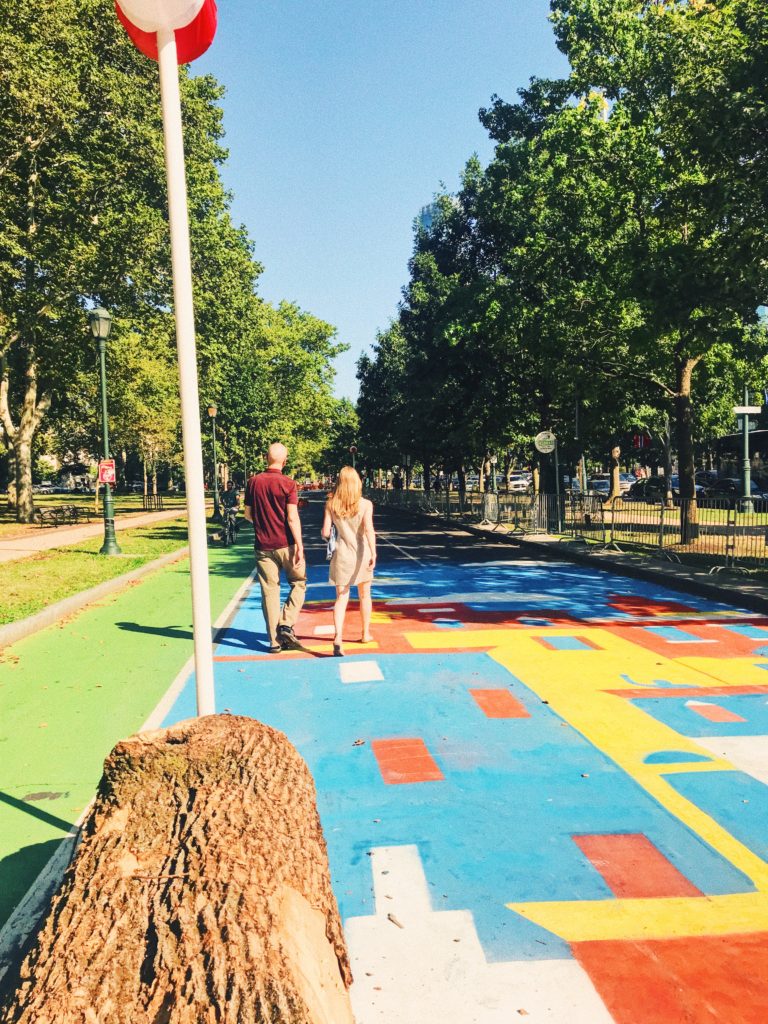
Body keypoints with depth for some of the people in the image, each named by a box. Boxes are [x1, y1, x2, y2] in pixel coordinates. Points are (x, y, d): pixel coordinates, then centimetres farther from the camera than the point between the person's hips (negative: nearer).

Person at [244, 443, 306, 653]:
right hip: (286, 544, -3)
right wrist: (299, 545, -11)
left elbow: (248, 514, 10)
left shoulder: (253, 482, 3)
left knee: (269, 591, 7)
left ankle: (274, 641, 9)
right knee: (298, 582, 15)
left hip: (263, 546, 3)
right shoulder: (288, 484, -8)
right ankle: (287, 625, 0)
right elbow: (292, 518, -14)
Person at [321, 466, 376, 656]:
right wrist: (373, 554, -21)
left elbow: (325, 532, -4)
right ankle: (366, 634, 34)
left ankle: (338, 638, -20)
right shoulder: (365, 504, -6)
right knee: (365, 595, 19)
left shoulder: (331, 504, -3)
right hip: (362, 553, 0)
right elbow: (368, 529, -18)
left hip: (341, 554, 0)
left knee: (341, 598, -1)